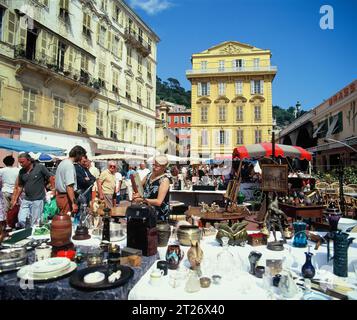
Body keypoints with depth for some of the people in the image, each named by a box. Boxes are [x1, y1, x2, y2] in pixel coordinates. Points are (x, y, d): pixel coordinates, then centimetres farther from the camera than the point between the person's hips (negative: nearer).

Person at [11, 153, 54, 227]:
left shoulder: (40, 167, -9)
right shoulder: (21, 172, 7)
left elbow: (50, 178, -6)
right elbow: (20, 186, 14)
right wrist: (15, 200, 12)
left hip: (38, 200, -5)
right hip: (26, 200, 5)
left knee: (34, 223, 2)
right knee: (21, 220, 0)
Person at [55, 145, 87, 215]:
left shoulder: (62, 162, 13)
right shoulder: (70, 165, -18)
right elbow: (69, 186, -25)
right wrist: (74, 203, -26)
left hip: (59, 195, 10)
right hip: (66, 197, -10)